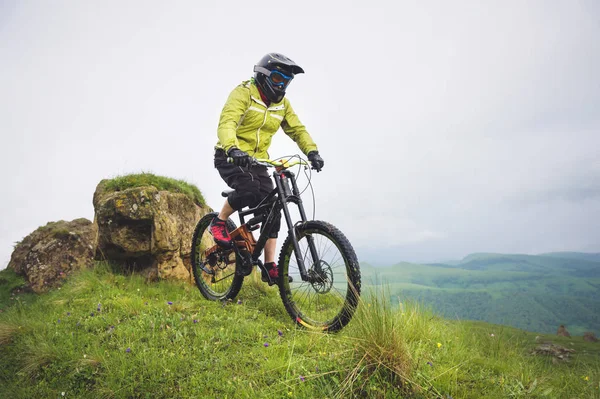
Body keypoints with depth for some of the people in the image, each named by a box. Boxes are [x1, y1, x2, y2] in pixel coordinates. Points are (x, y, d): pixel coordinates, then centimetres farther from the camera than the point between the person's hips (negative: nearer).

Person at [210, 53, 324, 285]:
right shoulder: (244, 93, -12)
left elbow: (297, 129, 3)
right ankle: (219, 222, -5)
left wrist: (312, 152, -16)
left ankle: (270, 267, 1)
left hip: (257, 161, 6)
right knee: (248, 189, -34)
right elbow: (226, 123, -27)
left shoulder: (282, 103, 7)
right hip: (230, 158, -6)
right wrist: (233, 149, -47)